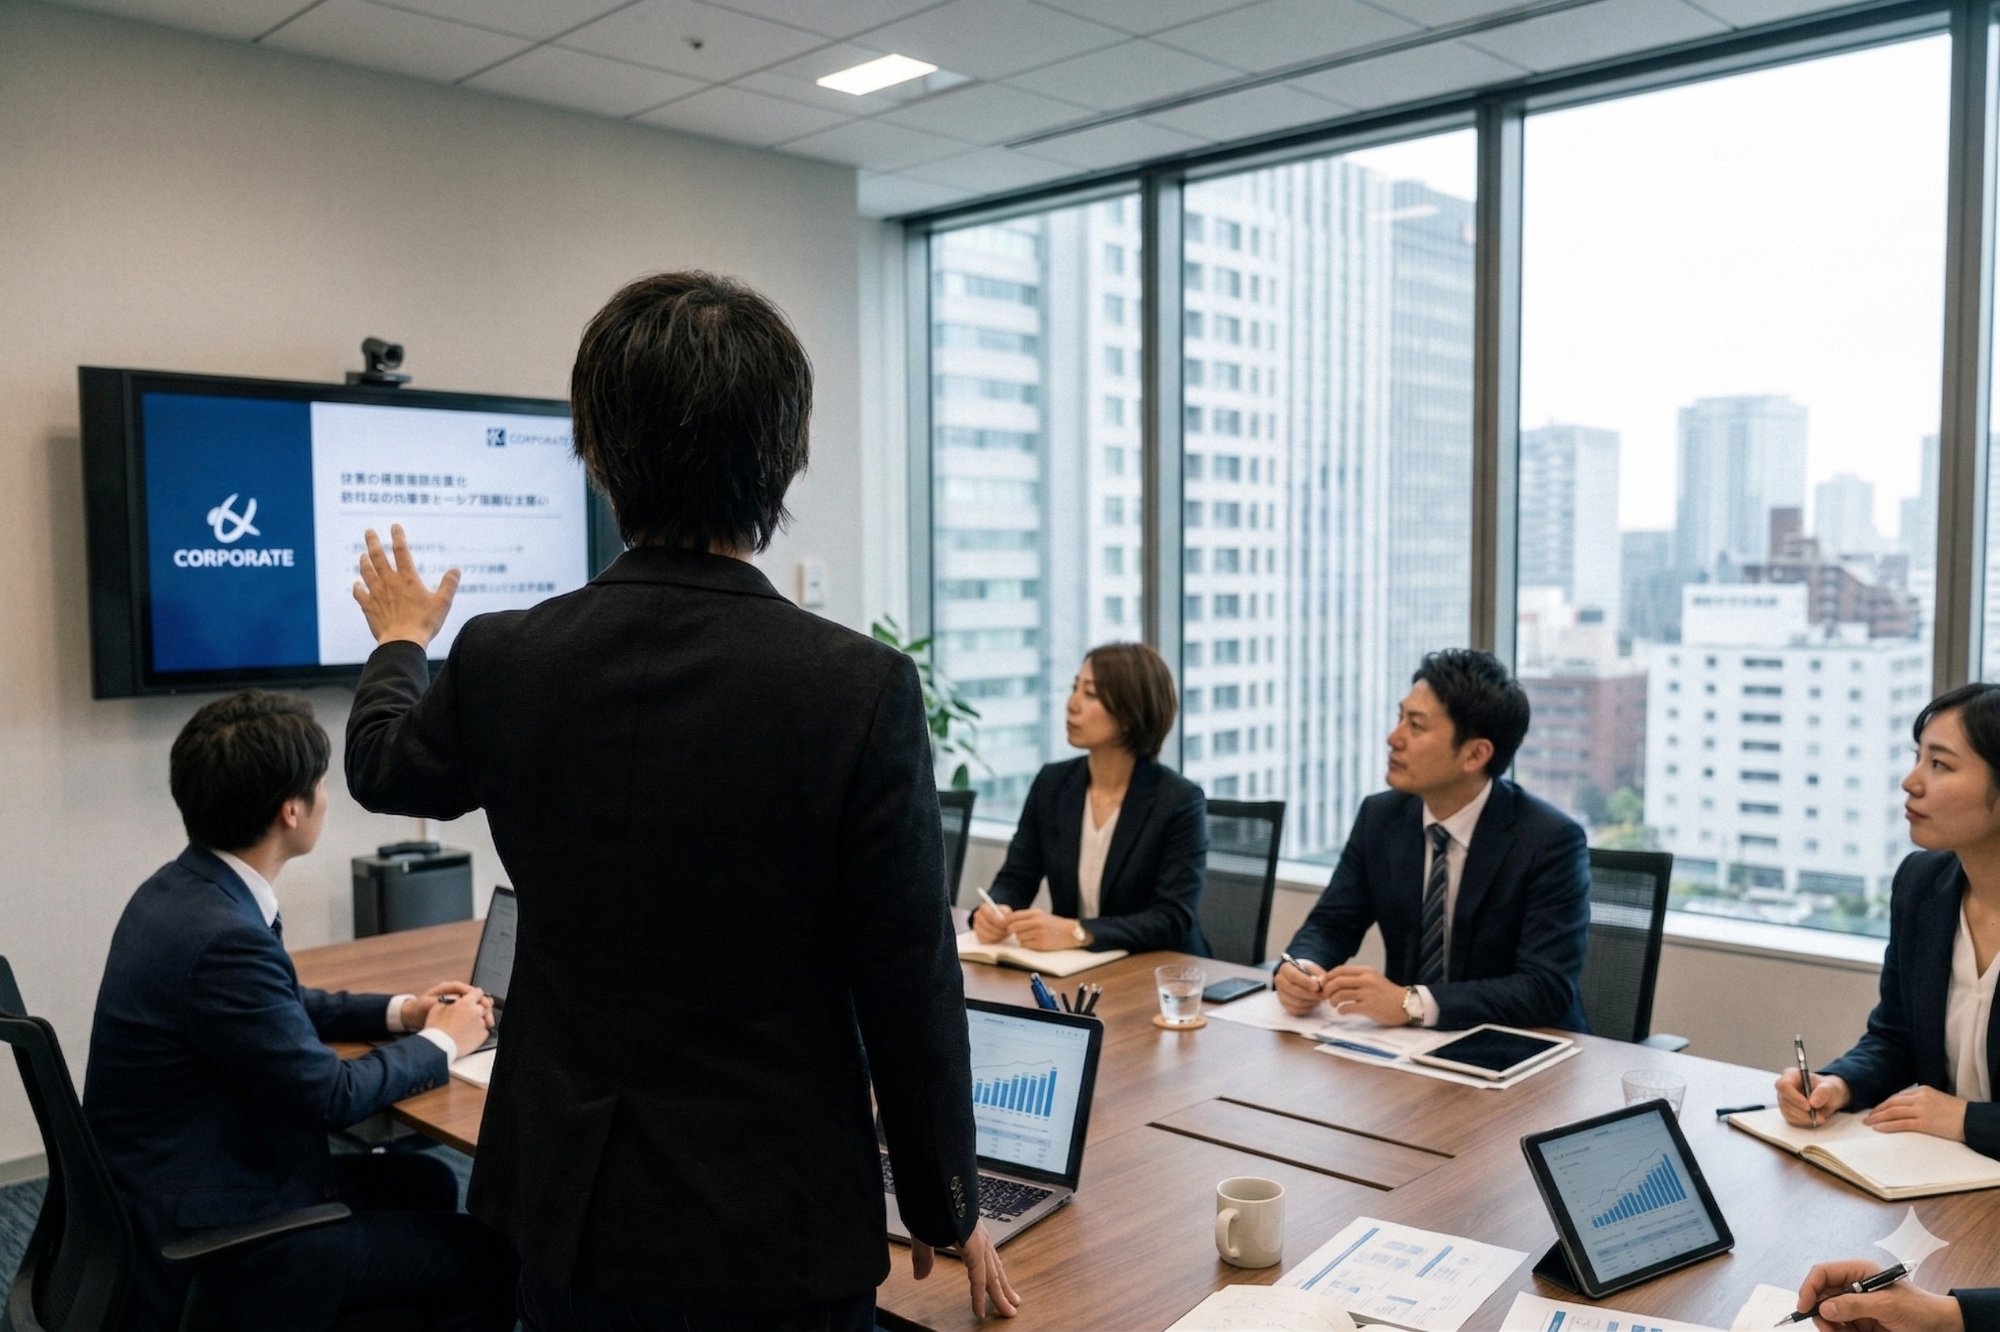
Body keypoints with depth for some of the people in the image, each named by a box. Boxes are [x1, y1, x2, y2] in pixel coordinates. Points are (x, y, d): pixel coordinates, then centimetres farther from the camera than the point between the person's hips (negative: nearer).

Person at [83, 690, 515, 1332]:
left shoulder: (182, 888, 0)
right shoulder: (222, 936, -29)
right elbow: (331, 1095, -20)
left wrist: (399, 1010, 10)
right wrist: (440, 1042, -4)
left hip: (173, 1182, 10)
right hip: (203, 1241, -10)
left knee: (426, 1183, 21)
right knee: (489, 1258, -5)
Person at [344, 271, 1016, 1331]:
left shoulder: (503, 661, -11)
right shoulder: (862, 689, -21)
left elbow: (381, 766, 13)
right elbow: (910, 988, -14)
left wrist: (400, 640, 35)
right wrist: (948, 1210, 2)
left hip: (570, 1214, 4)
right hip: (778, 1237, -3)